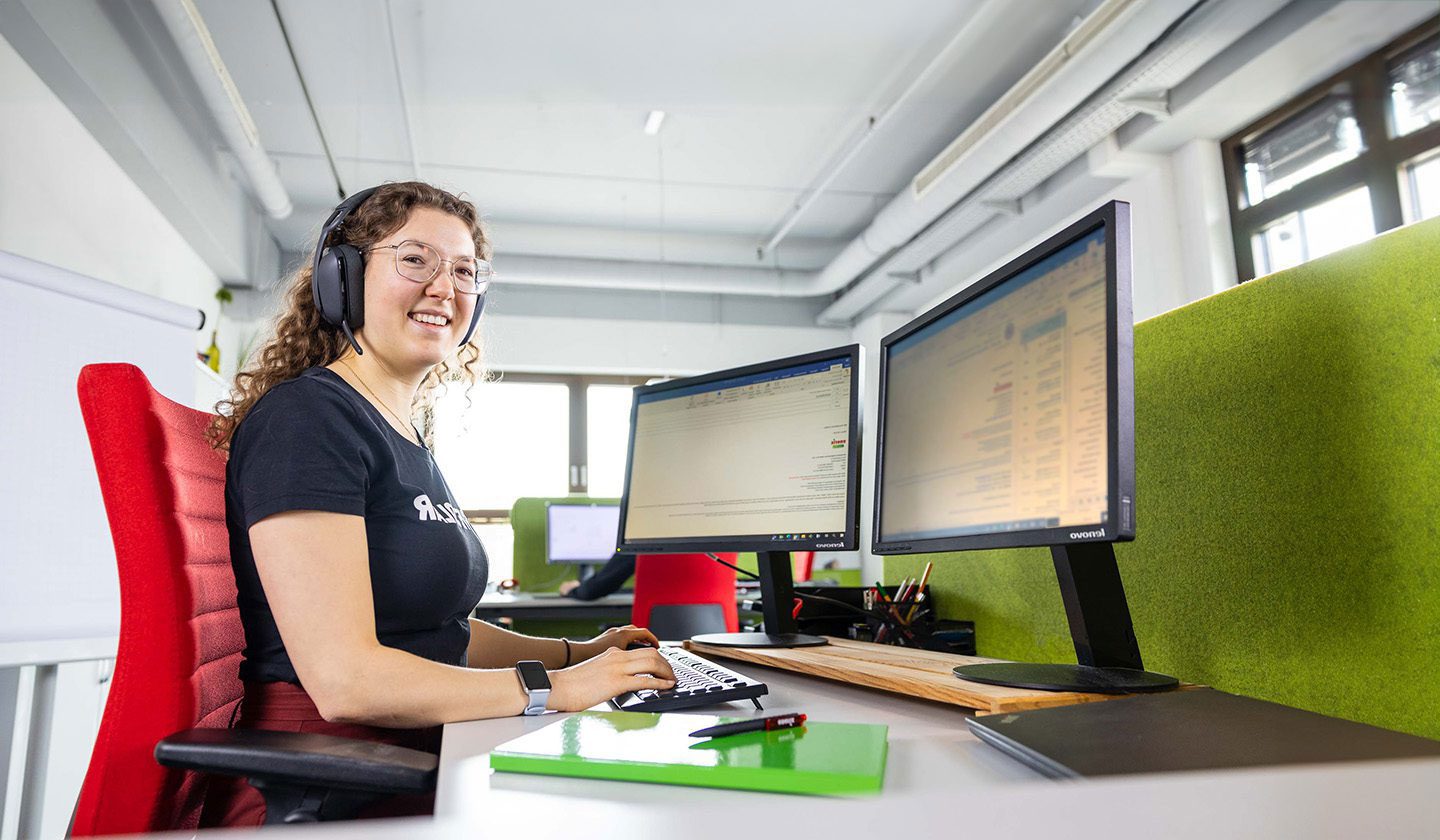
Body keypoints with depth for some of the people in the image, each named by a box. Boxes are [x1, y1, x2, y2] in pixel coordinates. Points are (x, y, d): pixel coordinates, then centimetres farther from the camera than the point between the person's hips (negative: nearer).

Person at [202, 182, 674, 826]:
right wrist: (555, 688, -17)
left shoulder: (405, 438, 14)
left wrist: (577, 652, 11)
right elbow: (344, 680, -22)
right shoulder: (306, 418, -14)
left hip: (416, 767, 9)